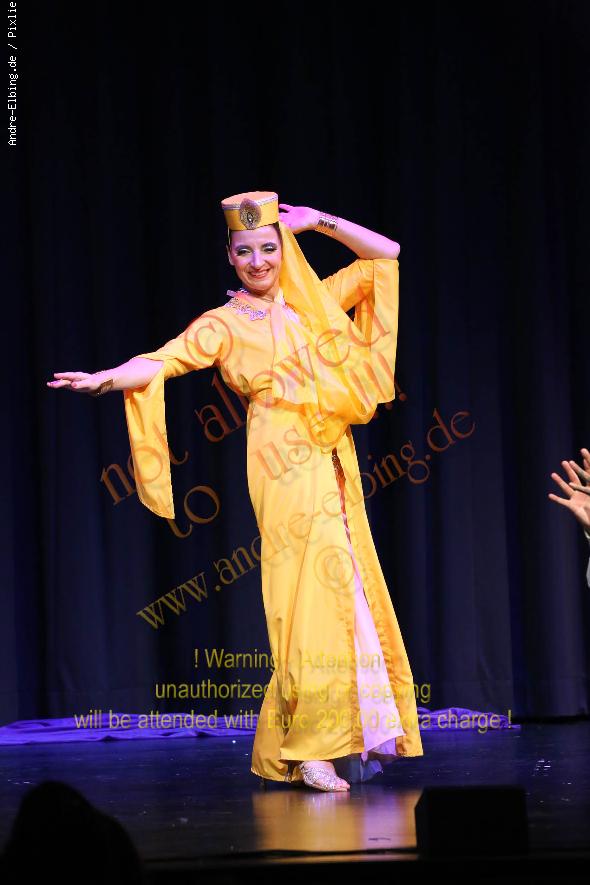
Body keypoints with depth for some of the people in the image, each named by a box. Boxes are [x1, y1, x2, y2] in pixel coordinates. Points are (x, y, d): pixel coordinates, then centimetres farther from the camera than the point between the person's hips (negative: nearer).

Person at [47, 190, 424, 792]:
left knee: (346, 587, 2)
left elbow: (386, 255, 23)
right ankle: (309, 748, -11)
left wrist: (319, 221, 14)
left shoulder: (312, 302, 18)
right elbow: (166, 359, -10)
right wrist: (108, 377, -28)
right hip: (286, 466, -5)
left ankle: (346, 736, 8)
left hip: (333, 463, 5)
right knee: (316, 587, -13)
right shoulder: (226, 324, 5)